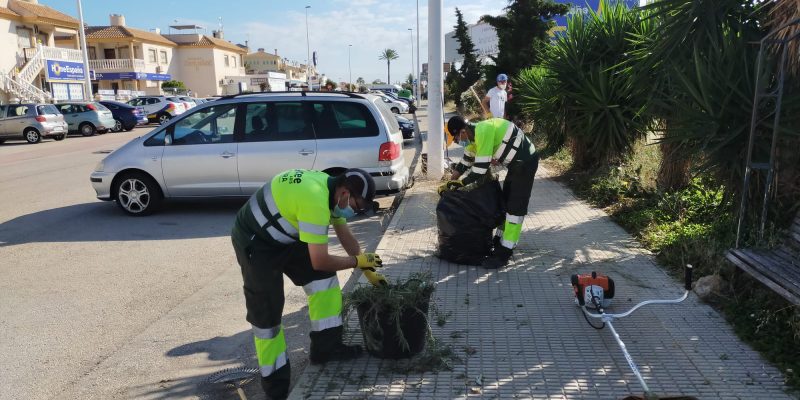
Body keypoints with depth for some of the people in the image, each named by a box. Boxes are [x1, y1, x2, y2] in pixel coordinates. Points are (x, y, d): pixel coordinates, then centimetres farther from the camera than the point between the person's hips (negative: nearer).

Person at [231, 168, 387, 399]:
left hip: (284, 236, 9)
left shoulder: (331, 189, -3)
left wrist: (368, 271, 11)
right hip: (254, 241, -9)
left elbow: (347, 238, 9)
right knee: (267, 310, -6)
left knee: (324, 275, 4)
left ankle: (326, 347, 14)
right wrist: (358, 262, -15)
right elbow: (319, 261, -29)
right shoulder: (315, 199, -34)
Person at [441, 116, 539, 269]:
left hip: (525, 163, -10)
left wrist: (456, 183, -16)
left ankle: (504, 253, -3)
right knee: (505, 202, 16)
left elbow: (480, 170, -27)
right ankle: (499, 243, 27)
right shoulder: (474, 134, 2)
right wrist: (450, 183, 13)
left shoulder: (483, 132, -28)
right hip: (516, 164, 10)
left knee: (515, 207, -8)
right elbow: (465, 162, 14)